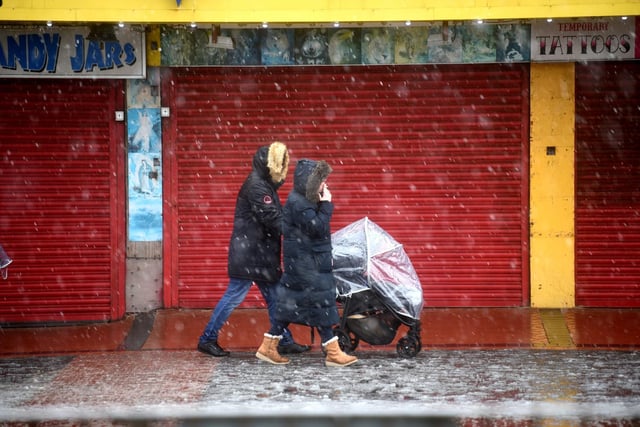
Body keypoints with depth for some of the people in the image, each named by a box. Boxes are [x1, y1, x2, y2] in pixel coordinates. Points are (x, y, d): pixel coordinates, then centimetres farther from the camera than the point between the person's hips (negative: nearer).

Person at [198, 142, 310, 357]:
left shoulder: (264, 184, 14)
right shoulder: (256, 185, -17)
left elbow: (275, 214, 12)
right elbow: (272, 219, -20)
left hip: (260, 252, 10)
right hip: (247, 251, -10)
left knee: (273, 296, 11)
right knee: (235, 295, -4)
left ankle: (285, 341, 17)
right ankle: (207, 339, 5)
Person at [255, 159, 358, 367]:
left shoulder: (304, 200, 12)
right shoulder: (298, 203, -20)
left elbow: (316, 227, 15)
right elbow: (318, 228, -22)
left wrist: (322, 205, 5)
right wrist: (326, 205, -17)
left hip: (309, 261, 10)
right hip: (305, 262, -10)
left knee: (290, 303, 11)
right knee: (320, 303, -5)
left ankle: (268, 348, 16)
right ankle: (333, 353, 0)